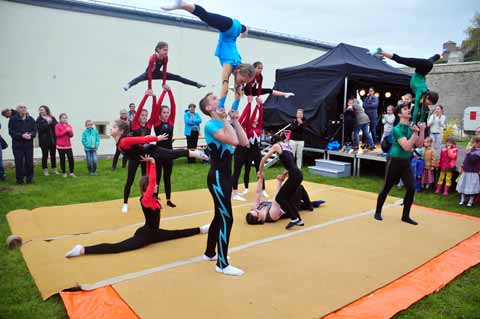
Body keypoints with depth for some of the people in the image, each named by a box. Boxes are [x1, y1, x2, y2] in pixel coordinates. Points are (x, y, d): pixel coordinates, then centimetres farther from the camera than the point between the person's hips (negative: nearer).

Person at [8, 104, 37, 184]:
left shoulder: (31, 119, 8)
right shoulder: (13, 119, -1)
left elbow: (34, 130, 5)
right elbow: (11, 131, -6)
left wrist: (30, 135, -16)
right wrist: (21, 135, -19)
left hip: (29, 144, 2)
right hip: (17, 144, -2)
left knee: (29, 162, 4)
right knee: (19, 162, 1)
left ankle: (29, 178, 14)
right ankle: (20, 179, 11)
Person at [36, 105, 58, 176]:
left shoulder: (52, 118, 9)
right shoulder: (39, 119, 0)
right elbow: (40, 129, -14)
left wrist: (50, 122, -16)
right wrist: (47, 123, -17)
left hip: (53, 140, 3)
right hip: (44, 140, -3)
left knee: (53, 154, 9)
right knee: (45, 155, 3)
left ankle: (54, 169, 20)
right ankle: (45, 169, 13)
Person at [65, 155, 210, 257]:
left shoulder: (150, 198, 3)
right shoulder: (146, 199, -21)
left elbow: (150, 179, 4)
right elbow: (152, 180, -30)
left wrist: (149, 162, -3)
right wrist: (152, 162, -25)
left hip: (153, 232, 9)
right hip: (144, 235, -9)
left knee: (177, 234, 24)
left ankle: (200, 229, 39)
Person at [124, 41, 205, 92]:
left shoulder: (165, 58, -20)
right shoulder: (152, 58, -37)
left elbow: (164, 71, -12)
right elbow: (150, 74, -39)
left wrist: (164, 84, -15)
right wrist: (149, 88, -43)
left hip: (158, 73, 5)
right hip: (148, 73, -5)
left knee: (177, 77, 2)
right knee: (139, 79, -40)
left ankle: (196, 84, 6)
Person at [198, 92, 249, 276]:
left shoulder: (224, 123, 12)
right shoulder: (211, 125, -14)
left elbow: (244, 142, 2)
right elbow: (233, 140, -29)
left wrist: (235, 121, 2)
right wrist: (223, 120, -17)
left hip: (225, 176, 9)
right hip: (217, 177, -9)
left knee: (220, 216, 18)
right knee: (227, 219, -6)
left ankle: (210, 253, 35)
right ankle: (222, 265, 5)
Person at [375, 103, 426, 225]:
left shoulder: (411, 127, 5)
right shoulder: (397, 129, -17)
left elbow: (419, 144, 6)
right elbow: (407, 147, -24)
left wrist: (422, 131, -4)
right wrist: (415, 133, -23)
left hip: (406, 162, 6)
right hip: (395, 162, -6)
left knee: (411, 188, -2)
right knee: (386, 188, 5)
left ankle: (405, 216, 11)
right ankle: (378, 212, 22)